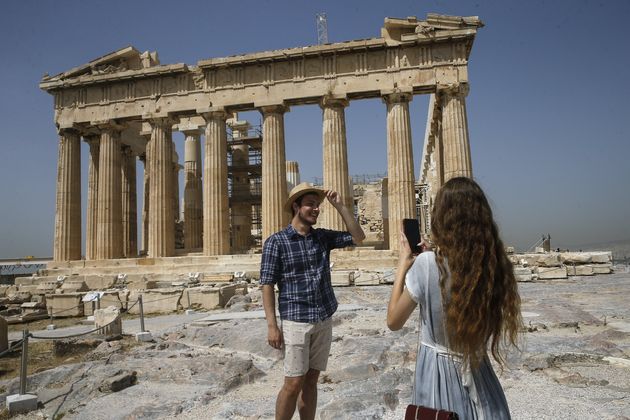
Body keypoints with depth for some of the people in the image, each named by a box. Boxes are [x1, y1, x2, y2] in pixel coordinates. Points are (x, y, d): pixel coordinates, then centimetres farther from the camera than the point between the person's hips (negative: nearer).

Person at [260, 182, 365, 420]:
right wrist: (272, 325, -14)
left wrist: (340, 206, -3)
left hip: (324, 320, 5)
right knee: (294, 383, 1)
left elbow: (358, 238, 3)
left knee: (311, 381, 14)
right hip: (296, 322, -5)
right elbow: (267, 285, -9)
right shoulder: (276, 242, -8)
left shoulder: (323, 237, 7)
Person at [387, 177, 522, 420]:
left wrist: (402, 266, -4)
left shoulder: (427, 264, -22)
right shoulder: (493, 262, -9)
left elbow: (393, 321, -11)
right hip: (477, 371, 4)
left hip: (438, 370, -3)